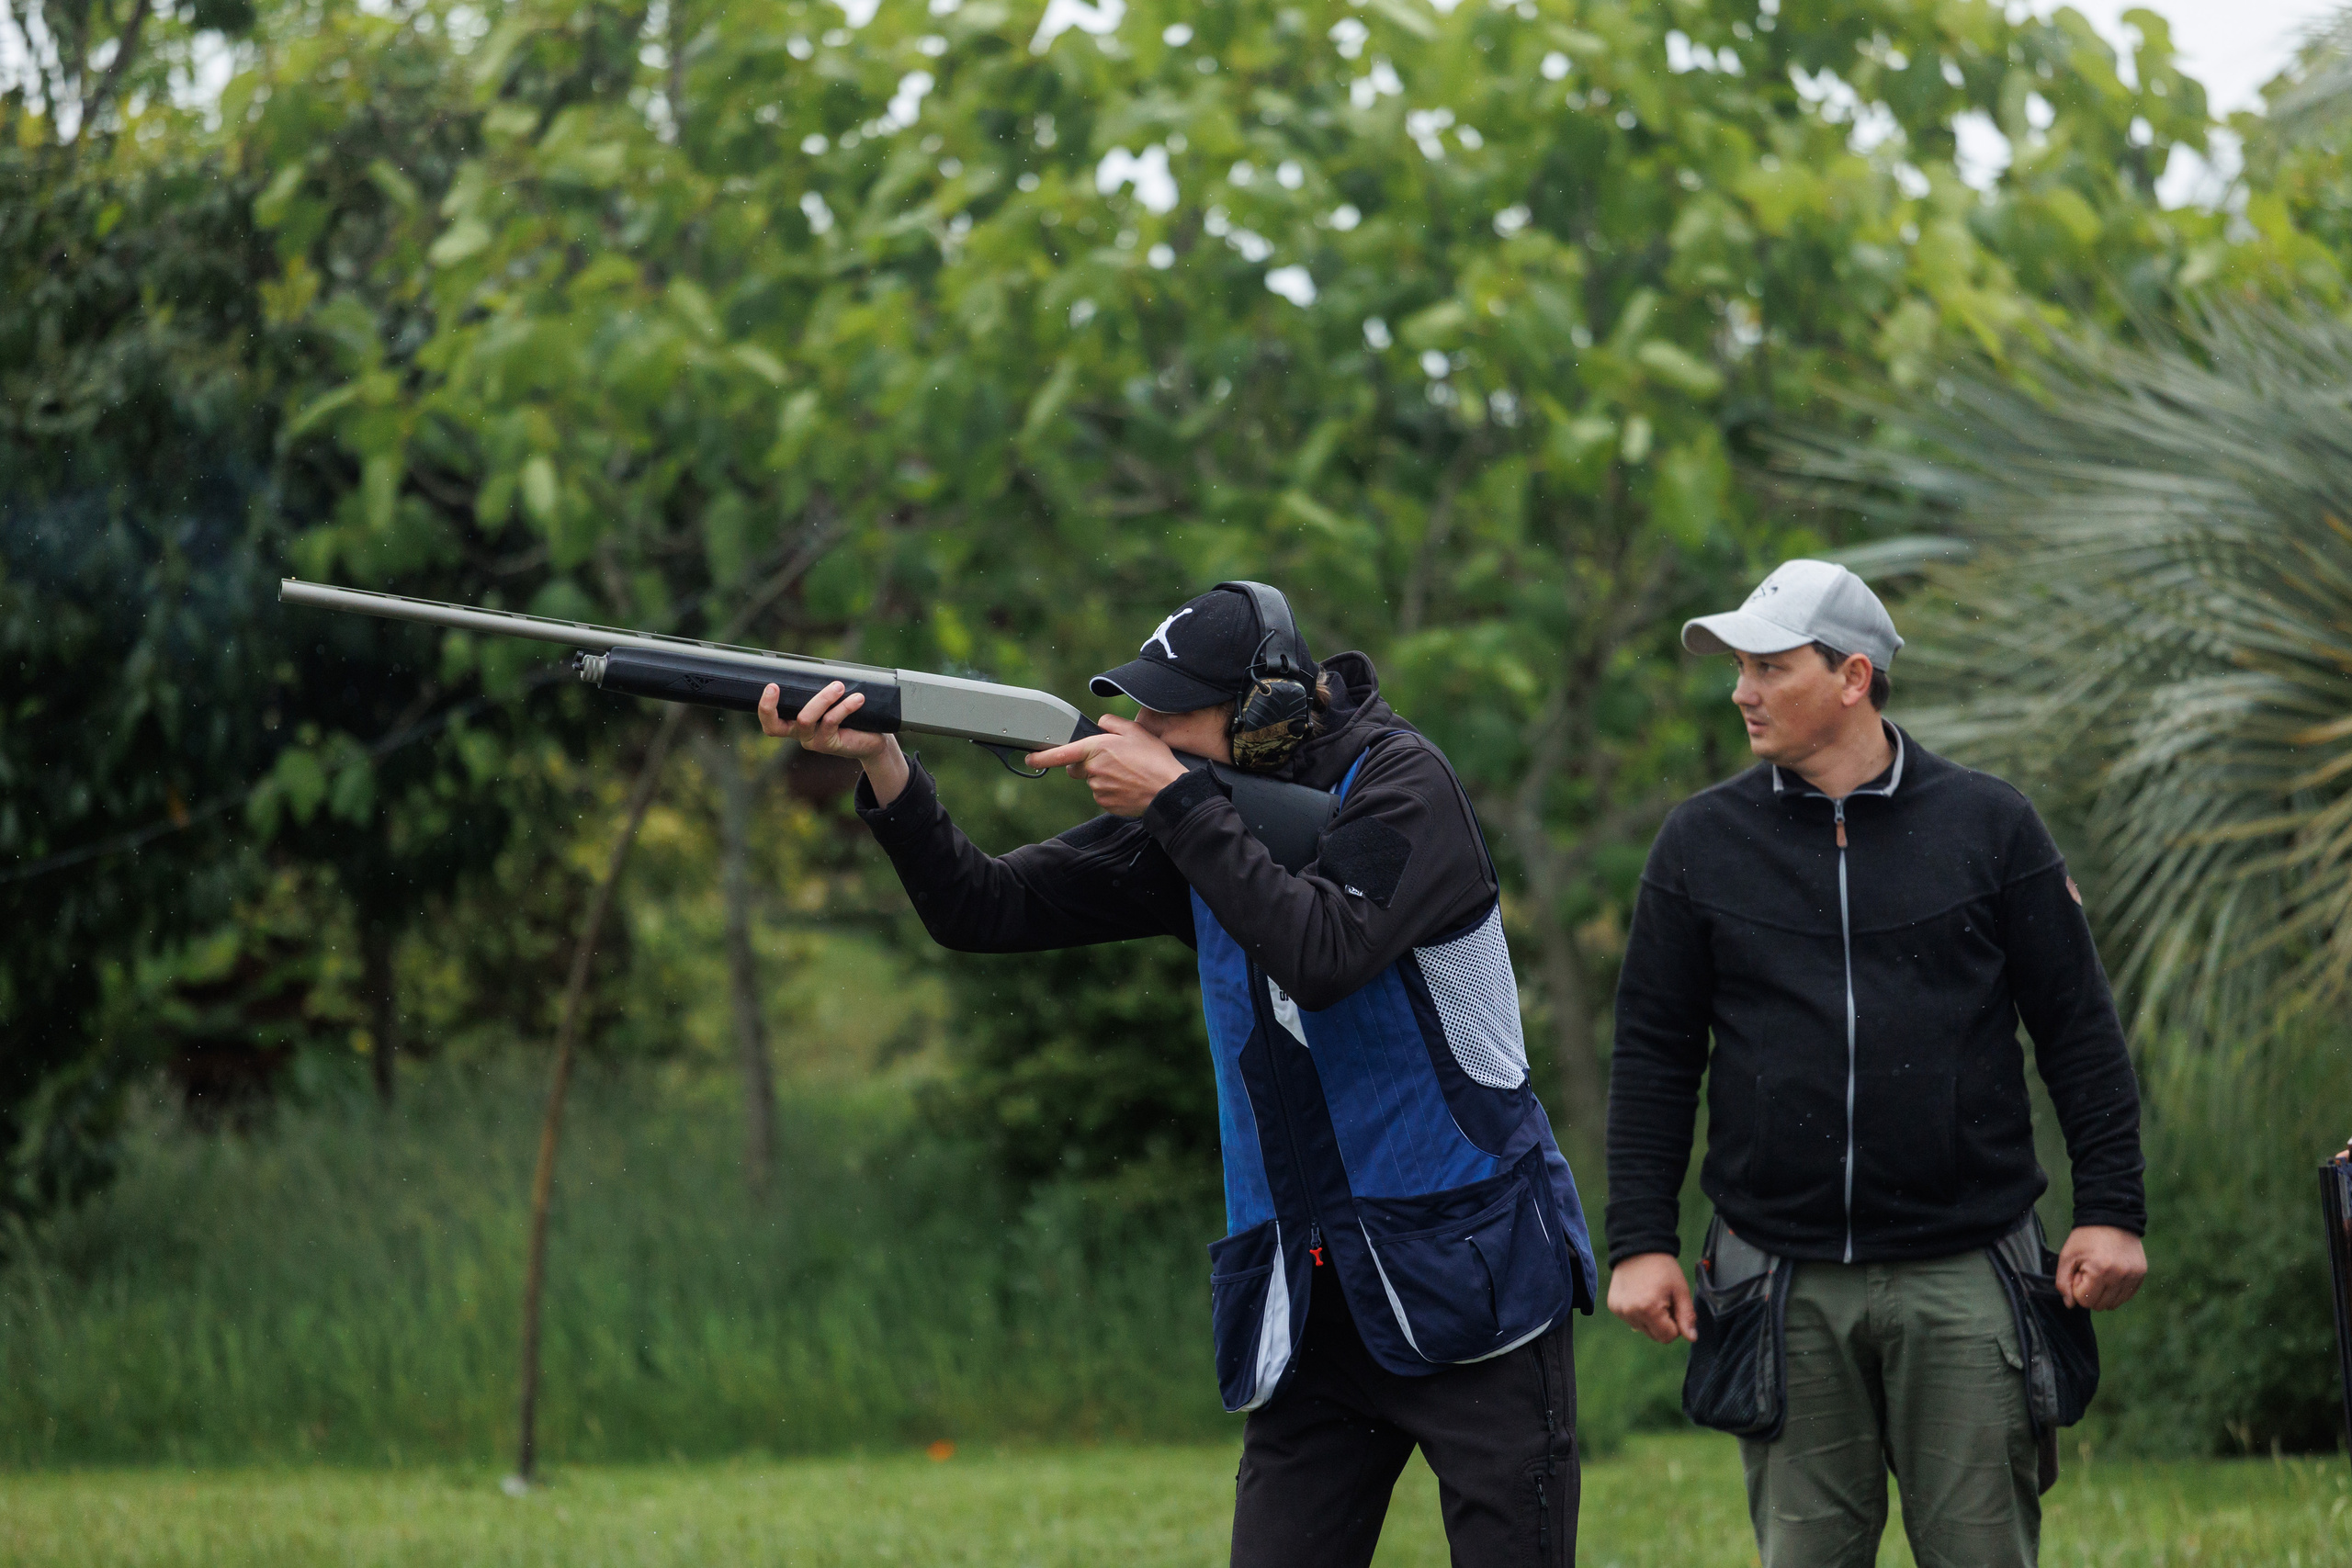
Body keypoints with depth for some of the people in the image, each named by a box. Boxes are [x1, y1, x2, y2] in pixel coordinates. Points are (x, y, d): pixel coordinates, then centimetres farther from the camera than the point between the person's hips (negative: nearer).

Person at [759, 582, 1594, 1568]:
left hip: (1468, 1278, -5)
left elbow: (1324, 957, -26)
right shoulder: (1198, 818, 6)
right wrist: (882, 765, -11)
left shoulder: (1397, 783, -10)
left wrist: (1175, 805, -22)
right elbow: (983, 911, 3)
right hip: (1311, 1301, 5)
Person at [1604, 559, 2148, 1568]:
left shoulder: (1987, 825, 4)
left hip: (1962, 1275, -1)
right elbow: (1653, 1055, 9)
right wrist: (1638, 1240, 3)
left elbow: (2078, 1028, 6)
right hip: (1784, 1285, 1)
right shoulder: (1702, 843, 7)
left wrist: (2111, 1211, -1)